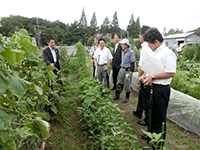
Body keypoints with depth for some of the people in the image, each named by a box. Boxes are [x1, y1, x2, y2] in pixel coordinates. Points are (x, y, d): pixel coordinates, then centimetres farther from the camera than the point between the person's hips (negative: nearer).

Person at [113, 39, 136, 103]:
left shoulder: (131, 52, -11)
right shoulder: (123, 52, 12)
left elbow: (132, 62, -13)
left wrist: (131, 71, -17)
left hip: (128, 70, -7)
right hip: (122, 69, 7)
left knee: (127, 84, 2)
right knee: (119, 82, 10)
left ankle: (127, 97, 17)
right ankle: (117, 95, 22)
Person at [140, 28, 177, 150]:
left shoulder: (167, 53, -17)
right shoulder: (154, 52, 12)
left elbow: (171, 73, -24)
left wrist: (153, 77, -21)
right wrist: (144, 76, 7)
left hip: (160, 89, -9)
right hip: (151, 87, 9)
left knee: (159, 119, 6)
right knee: (151, 114, 23)